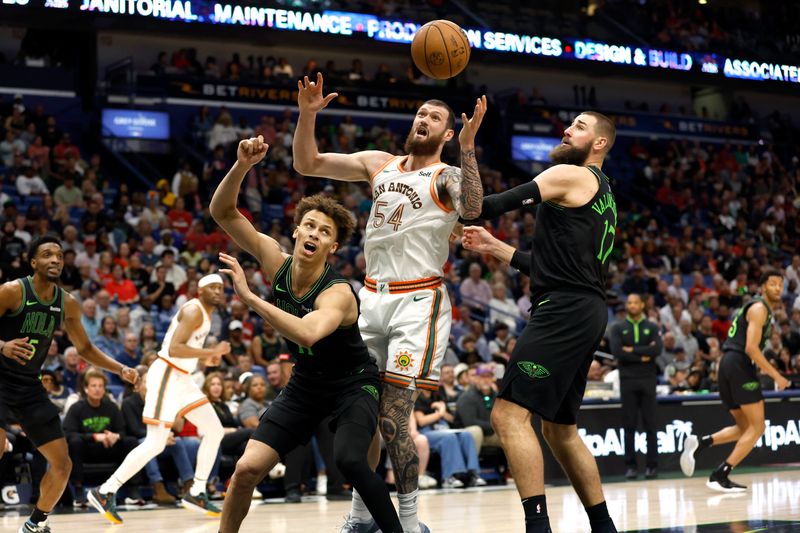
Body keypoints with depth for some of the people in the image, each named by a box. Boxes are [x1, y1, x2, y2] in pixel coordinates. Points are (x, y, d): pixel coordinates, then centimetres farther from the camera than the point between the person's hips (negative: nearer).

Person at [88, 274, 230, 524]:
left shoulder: (204, 313, 17)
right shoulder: (194, 311, -15)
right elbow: (174, 348, -26)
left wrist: (205, 359, 14)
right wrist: (212, 352, -23)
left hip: (181, 378, 10)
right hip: (166, 375, -10)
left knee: (215, 431, 7)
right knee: (155, 444, -13)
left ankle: (196, 494, 13)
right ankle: (105, 492, -7)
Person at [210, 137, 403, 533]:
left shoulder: (337, 293, -28)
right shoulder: (276, 262, -12)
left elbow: (308, 334, -50)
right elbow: (222, 212, -11)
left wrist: (249, 298, -48)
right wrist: (242, 166, -28)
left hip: (353, 384, -5)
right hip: (306, 383, 5)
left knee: (349, 460, -32)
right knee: (247, 468, -6)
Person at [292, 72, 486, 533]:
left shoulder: (446, 176, -1)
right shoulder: (380, 164, 15)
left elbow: (472, 209, -24)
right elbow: (307, 164, 12)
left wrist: (467, 145, -31)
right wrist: (308, 115, -3)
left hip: (417, 301, -6)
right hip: (372, 297, 6)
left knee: (393, 417, -12)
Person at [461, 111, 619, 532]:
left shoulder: (572, 176, -3)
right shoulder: (601, 196, 25)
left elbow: (496, 205, -12)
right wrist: (494, 247, 24)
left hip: (565, 310, -10)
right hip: (585, 312, 10)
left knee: (509, 414, -15)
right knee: (560, 429, 18)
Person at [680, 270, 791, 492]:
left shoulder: (758, 308, 24)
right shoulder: (759, 308, -7)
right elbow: (751, 348, -18)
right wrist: (776, 376, -16)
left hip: (728, 365, 10)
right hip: (740, 365, -10)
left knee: (744, 428, 16)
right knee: (757, 427, -5)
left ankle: (699, 442, -2)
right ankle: (720, 476, -9)